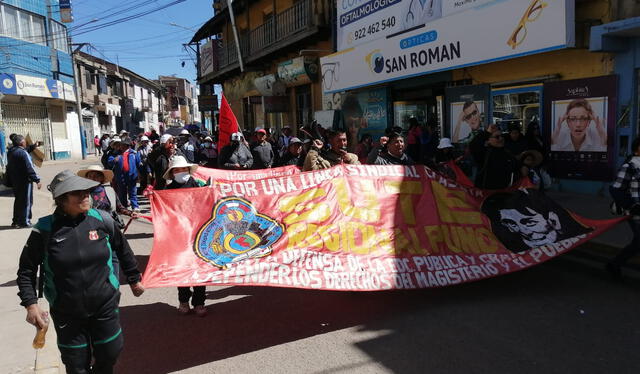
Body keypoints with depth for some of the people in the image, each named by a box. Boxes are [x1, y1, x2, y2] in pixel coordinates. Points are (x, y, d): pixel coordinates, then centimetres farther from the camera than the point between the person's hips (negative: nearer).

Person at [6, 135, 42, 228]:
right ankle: (24, 222, 0)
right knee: (27, 201, -2)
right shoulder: (23, 153, -18)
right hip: (25, 181, -9)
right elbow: (29, 167, -22)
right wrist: (37, 180, -20)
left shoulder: (10, 152, 11)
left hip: (15, 181, 9)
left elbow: (9, 168, 19)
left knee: (18, 200, 18)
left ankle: (16, 221, 24)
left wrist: (10, 182, 26)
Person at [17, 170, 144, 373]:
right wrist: (30, 303, -9)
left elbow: (123, 249, 6)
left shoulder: (101, 219, -8)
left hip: (105, 306, 1)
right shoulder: (45, 228, -12)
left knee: (109, 355, 15)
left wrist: (134, 279, 13)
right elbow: (26, 270, -1)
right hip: (66, 313, -1)